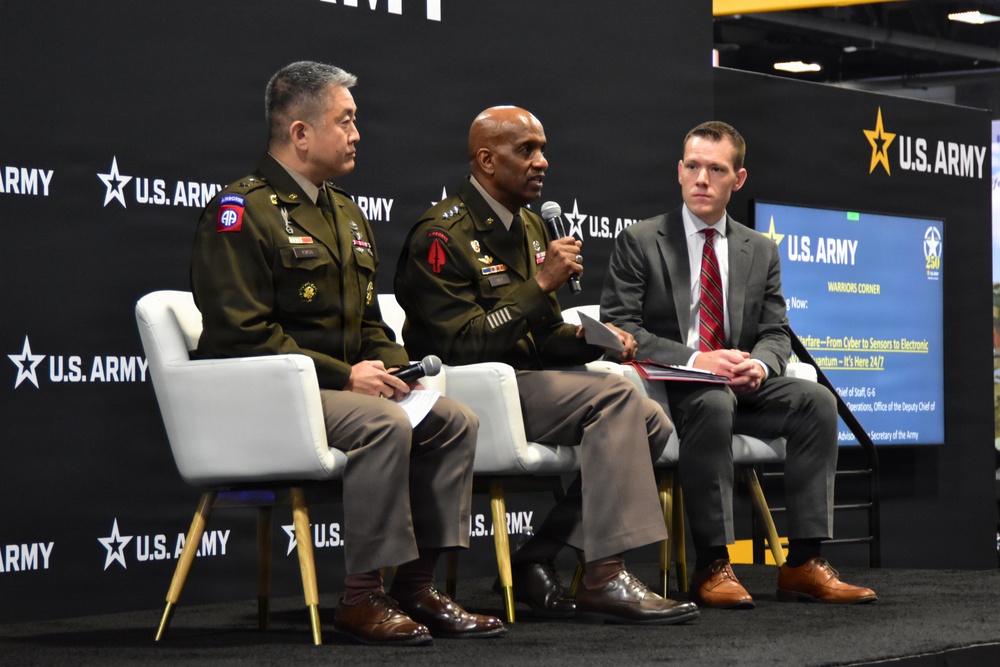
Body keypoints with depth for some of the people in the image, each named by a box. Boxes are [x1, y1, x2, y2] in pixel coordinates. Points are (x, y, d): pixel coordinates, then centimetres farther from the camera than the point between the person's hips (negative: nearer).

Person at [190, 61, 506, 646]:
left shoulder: (346, 214, 20)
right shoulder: (241, 211, -9)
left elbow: (369, 322, 27)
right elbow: (241, 333, -18)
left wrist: (394, 367, 3)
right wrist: (344, 374, -19)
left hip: (342, 383, 9)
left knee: (456, 421, -7)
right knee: (385, 424, -31)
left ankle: (417, 587, -5)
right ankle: (363, 598, -25)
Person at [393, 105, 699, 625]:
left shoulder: (530, 228, 18)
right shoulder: (441, 234, -11)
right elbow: (461, 344, -20)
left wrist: (589, 338, 0)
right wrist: (540, 285, -21)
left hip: (524, 380, 9)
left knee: (652, 424, -6)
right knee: (615, 397, -25)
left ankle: (538, 562, -6)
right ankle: (604, 577, -28)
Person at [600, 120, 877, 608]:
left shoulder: (760, 252, 16)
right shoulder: (639, 243, 2)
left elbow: (776, 332, 11)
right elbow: (620, 329, -8)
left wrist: (760, 364, -16)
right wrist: (695, 361, -21)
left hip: (740, 385, 5)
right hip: (668, 389, -5)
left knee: (817, 400, -21)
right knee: (712, 403, -37)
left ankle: (804, 564, -22)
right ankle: (712, 568, -33)